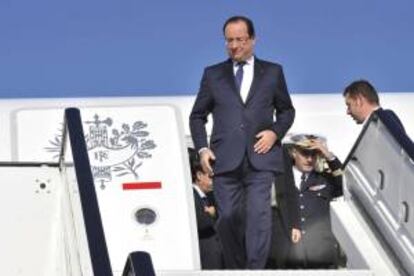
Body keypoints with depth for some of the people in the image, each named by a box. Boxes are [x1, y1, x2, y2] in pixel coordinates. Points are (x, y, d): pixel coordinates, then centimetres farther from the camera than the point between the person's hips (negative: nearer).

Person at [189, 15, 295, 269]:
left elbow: (287, 110, 18)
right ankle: (235, 270, 13)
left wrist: (275, 132, -2)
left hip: (260, 159, -1)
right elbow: (197, 116, 15)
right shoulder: (213, 74, 13)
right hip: (225, 160, 1)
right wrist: (202, 148, 1)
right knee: (229, 219, 2)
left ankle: (255, 270, -15)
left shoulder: (272, 72, 13)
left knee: (259, 215, -14)